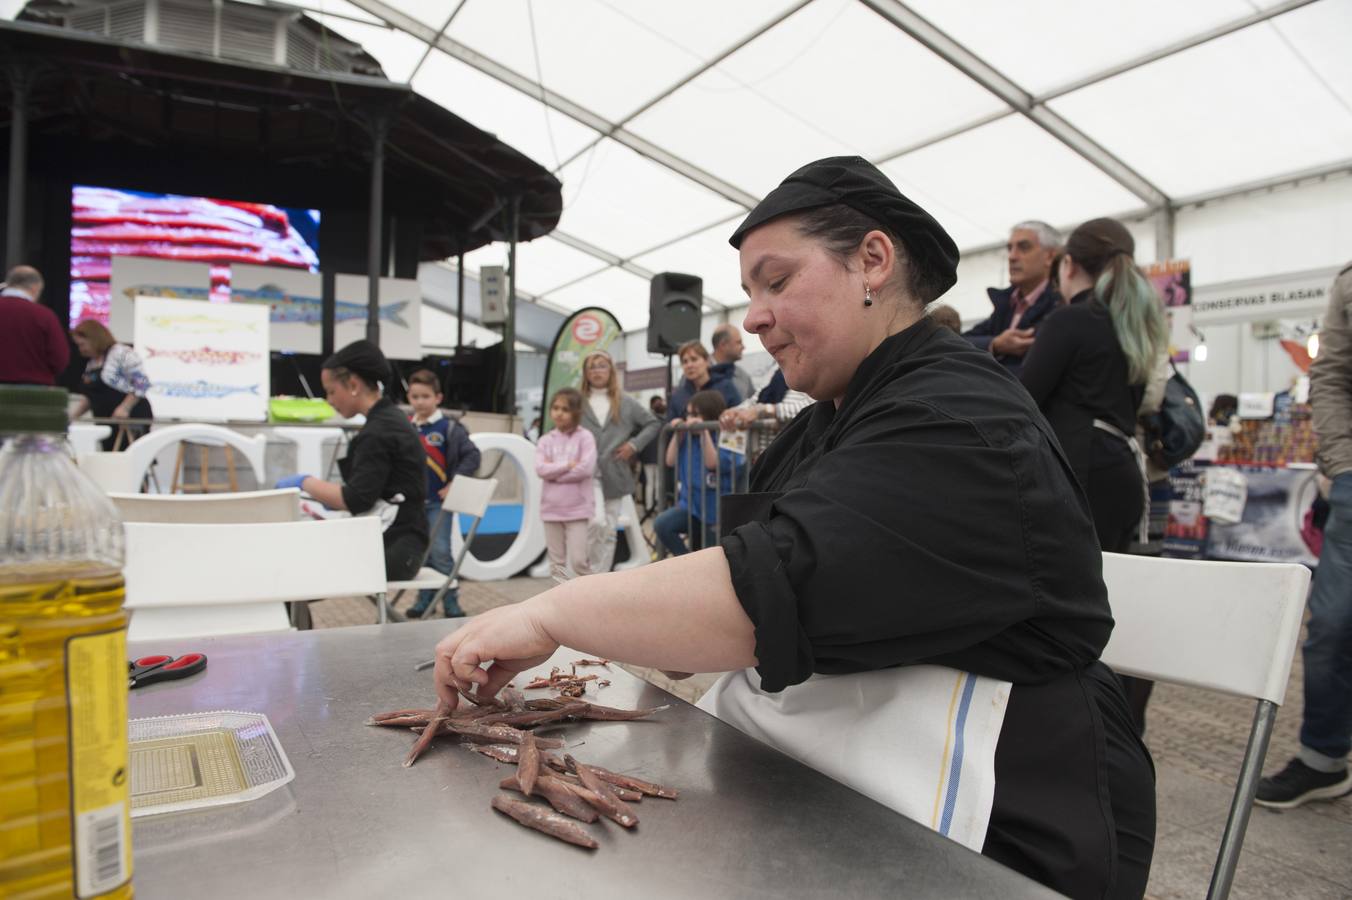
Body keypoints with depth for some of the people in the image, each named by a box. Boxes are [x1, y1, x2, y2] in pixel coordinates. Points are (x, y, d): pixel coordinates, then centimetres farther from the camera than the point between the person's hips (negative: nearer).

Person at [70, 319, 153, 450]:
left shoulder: (121, 354, -10)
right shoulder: (92, 363, 18)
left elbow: (142, 383, -16)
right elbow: (88, 396, 22)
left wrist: (125, 408, -21)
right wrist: (72, 415, 10)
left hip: (132, 419, -9)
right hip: (108, 423, 9)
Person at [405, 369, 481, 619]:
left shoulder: (449, 428, -7)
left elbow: (472, 455, -9)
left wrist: (454, 484, -12)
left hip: (438, 502, -5)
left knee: (440, 552, -7)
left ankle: (451, 603, 3)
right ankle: (424, 600, 24)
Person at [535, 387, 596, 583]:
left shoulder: (584, 437, -4)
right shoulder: (546, 440, 6)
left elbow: (587, 468, -16)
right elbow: (540, 469, -7)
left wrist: (554, 470, -11)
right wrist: (568, 465, -14)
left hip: (577, 508, -4)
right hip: (551, 508, 4)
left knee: (579, 560, -5)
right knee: (557, 561, 10)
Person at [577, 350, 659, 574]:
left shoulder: (626, 402, 9)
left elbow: (653, 423, 14)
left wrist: (635, 444, 1)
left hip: (614, 476, 3)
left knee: (609, 531, 8)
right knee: (597, 522, -21)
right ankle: (590, 572, -1)